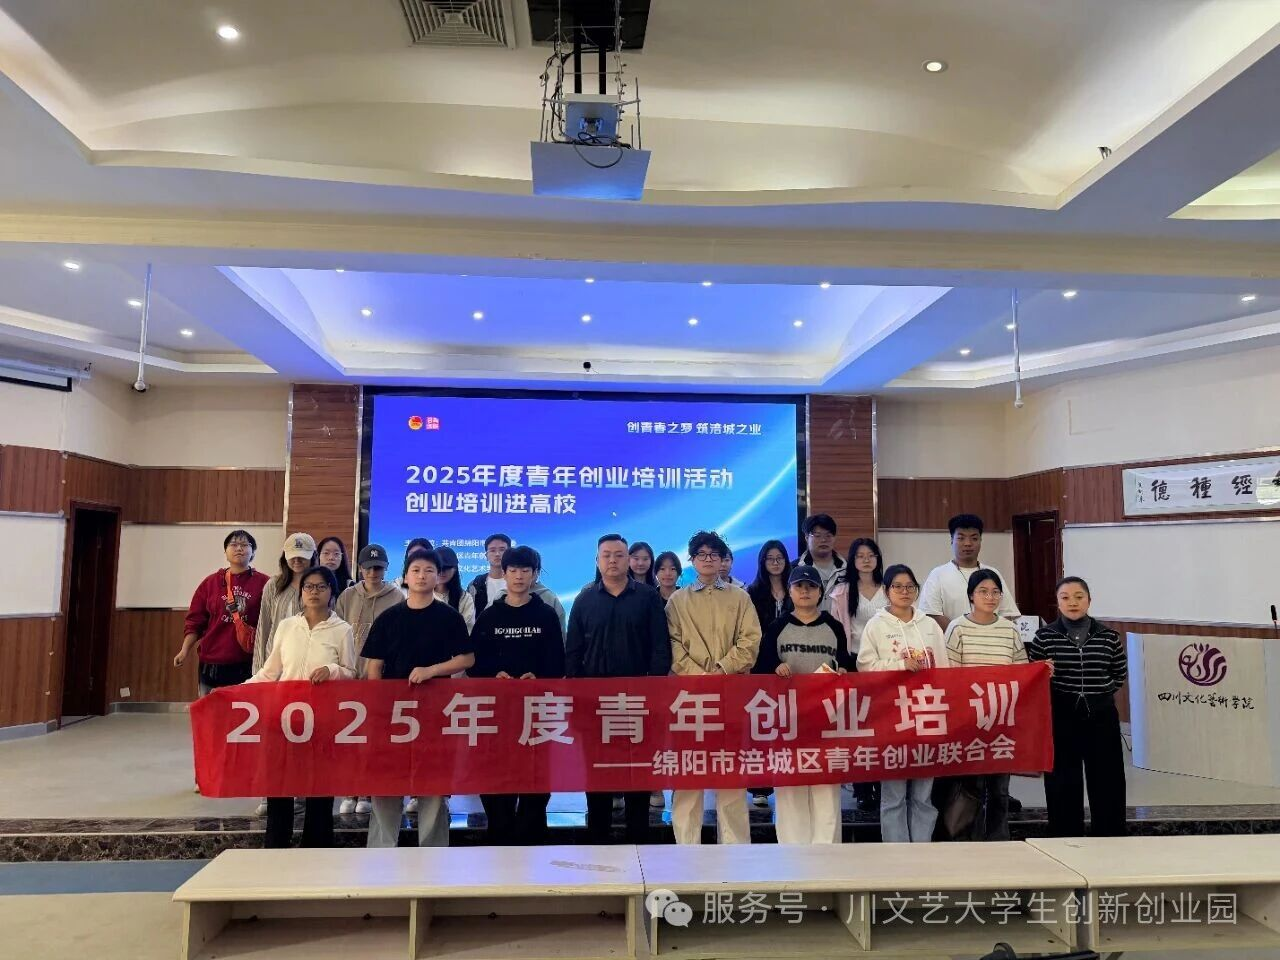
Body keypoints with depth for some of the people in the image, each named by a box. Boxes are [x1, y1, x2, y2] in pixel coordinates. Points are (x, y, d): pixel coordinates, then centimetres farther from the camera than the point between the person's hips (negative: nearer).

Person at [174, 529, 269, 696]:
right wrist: (185, 650, -1)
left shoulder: (263, 583, 2)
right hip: (211, 665, 2)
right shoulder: (210, 582, 10)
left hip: (248, 666, -2)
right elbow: (195, 620, 9)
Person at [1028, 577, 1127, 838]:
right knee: (1063, 786, 5)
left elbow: (1120, 675, 13)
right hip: (1061, 718, -1)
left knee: (1107, 784, 7)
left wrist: (1098, 691, 1)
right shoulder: (1044, 636, -2)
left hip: (1101, 718, 1)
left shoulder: (1109, 636, 3)